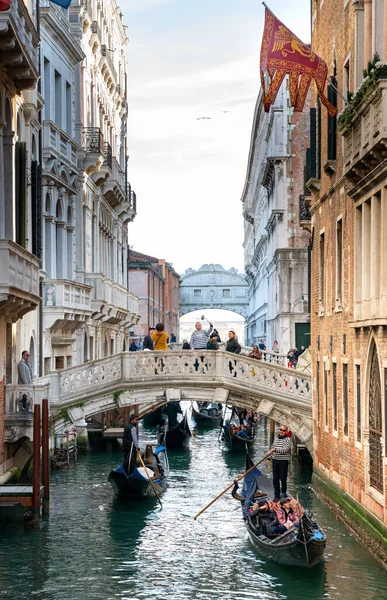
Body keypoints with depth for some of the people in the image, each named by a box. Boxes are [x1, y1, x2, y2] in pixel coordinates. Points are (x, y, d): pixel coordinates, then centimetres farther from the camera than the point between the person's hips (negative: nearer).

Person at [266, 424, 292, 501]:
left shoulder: (288, 440, -8)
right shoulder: (276, 439, 13)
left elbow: (285, 450, -21)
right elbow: (272, 449, 21)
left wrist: (275, 449, -24)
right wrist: (269, 458, 17)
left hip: (283, 461, -6)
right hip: (275, 461, 6)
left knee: (283, 478, -1)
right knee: (275, 479, 5)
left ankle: (283, 492, 19)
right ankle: (276, 496, 11)